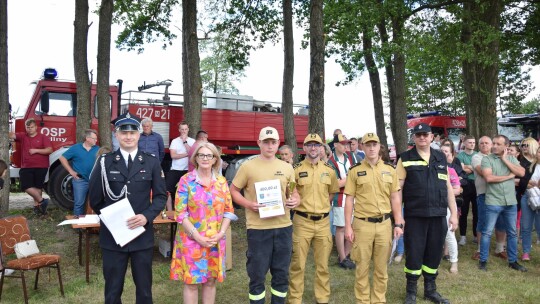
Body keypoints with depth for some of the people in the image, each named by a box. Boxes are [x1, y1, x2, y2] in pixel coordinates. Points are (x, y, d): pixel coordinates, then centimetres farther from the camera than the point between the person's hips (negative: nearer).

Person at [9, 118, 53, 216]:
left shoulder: (43, 137, 0)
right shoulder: (22, 136, 10)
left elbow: (49, 150, -9)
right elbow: (12, 135, -6)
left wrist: (36, 150, -15)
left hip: (41, 167, -3)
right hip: (26, 167, 3)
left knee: (38, 187, 6)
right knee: (26, 186, -7)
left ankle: (36, 206, 18)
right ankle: (41, 200, 6)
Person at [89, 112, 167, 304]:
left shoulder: (152, 162, 3)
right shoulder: (105, 162, 1)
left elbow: (161, 195, 2)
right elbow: (94, 198, 3)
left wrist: (147, 216, -12)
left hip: (143, 235, 1)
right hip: (112, 235, 0)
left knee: (144, 288, 13)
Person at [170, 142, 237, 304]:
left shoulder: (222, 181, 5)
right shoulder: (186, 180, -5)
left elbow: (228, 210, 6)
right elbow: (180, 213, -9)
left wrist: (221, 233, -8)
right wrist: (197, 236, -15)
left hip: (215, 241, 3)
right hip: (191, 240, -3)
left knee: (211, 280, 11)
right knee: (191, 282, 3)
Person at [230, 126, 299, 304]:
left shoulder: (287, 168, 7)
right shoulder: (248, 166, -3)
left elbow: (294, 191, 17)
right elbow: (233, 191, 2)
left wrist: (295, 200, -6)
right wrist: (248, 204, -14)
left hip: (283, 226, 4)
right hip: (258, 228, -3)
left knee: (281, 273, 14)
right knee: (257, 275, 6)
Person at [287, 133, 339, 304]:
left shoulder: (329, 170, 6)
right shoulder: (296, 169, -3)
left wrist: (322, 206, 11)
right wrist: (300, 203, -4)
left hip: (323, 222, 3)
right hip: (302, 222, -3)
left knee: (323, 264, 12)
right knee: (298, 264, 3)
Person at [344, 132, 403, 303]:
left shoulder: (390, 170, 6)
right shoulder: (355, 171, -1)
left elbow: (395, 198, 8)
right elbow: (349, 200, -1)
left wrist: (398, 224, 4)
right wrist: (348, 226, -5)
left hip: (384, 224, 2)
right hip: (362, 224, -2)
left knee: (381, 267, 11)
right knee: (362, 267, 8)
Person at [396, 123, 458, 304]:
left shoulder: (441, 158, 9)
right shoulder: (405, 159, -2)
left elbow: (448, 187, 11)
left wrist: (454, 213, 7)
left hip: (438, 216, 3)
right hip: (414, 216, -3)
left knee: (434, 254, 12)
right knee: (414, 254, 4)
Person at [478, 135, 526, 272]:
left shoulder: (512, 159, 8)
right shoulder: (486, 159, -4)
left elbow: (522, 173, -8)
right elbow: (489, 178, -17)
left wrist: (505, 159, -7)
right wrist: (509, 176, -9)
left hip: (511, 202, 4)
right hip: (493, 202, -4)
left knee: (512, 233, 14)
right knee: (487, 232, 2)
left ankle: (513, 261, 27)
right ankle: (483, 260, 13)